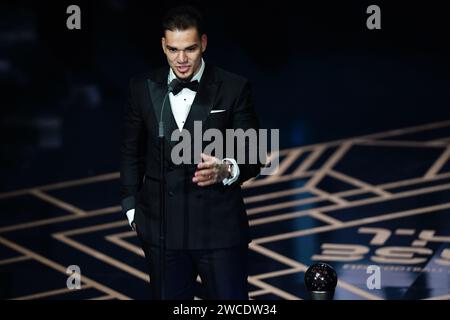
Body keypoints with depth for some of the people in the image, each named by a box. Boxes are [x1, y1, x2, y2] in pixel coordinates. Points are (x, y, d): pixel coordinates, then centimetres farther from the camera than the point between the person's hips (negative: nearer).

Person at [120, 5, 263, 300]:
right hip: (162, 228, 2)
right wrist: (132, 207, 10)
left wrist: (227, 170, -22)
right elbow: (131, 152, 15)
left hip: (220, 228, -2)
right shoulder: (144, 88, 5)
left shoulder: (234, 88, -3)